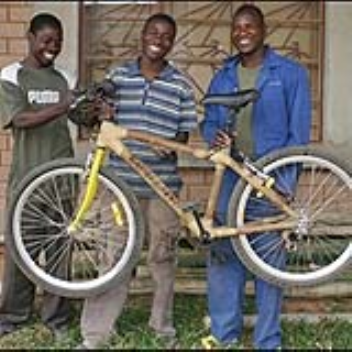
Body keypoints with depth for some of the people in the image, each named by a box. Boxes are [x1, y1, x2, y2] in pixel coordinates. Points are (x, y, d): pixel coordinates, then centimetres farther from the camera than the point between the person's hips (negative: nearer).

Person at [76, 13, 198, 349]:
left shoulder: (180, 84, 3)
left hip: (163, 184, 0)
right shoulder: (117, 75, 6)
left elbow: (184, 133, 4)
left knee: (162, 257, 10)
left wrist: (171, 146, -17)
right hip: (122, 181, 0)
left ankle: (162, 323, 28)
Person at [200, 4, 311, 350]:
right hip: (230, 176, 4)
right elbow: (208, 121, 17)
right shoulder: (222, 77, 13)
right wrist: (214, 136, -8)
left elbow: (298, 133, -3)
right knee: (221, 253, 5)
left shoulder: (290, 73, 0)